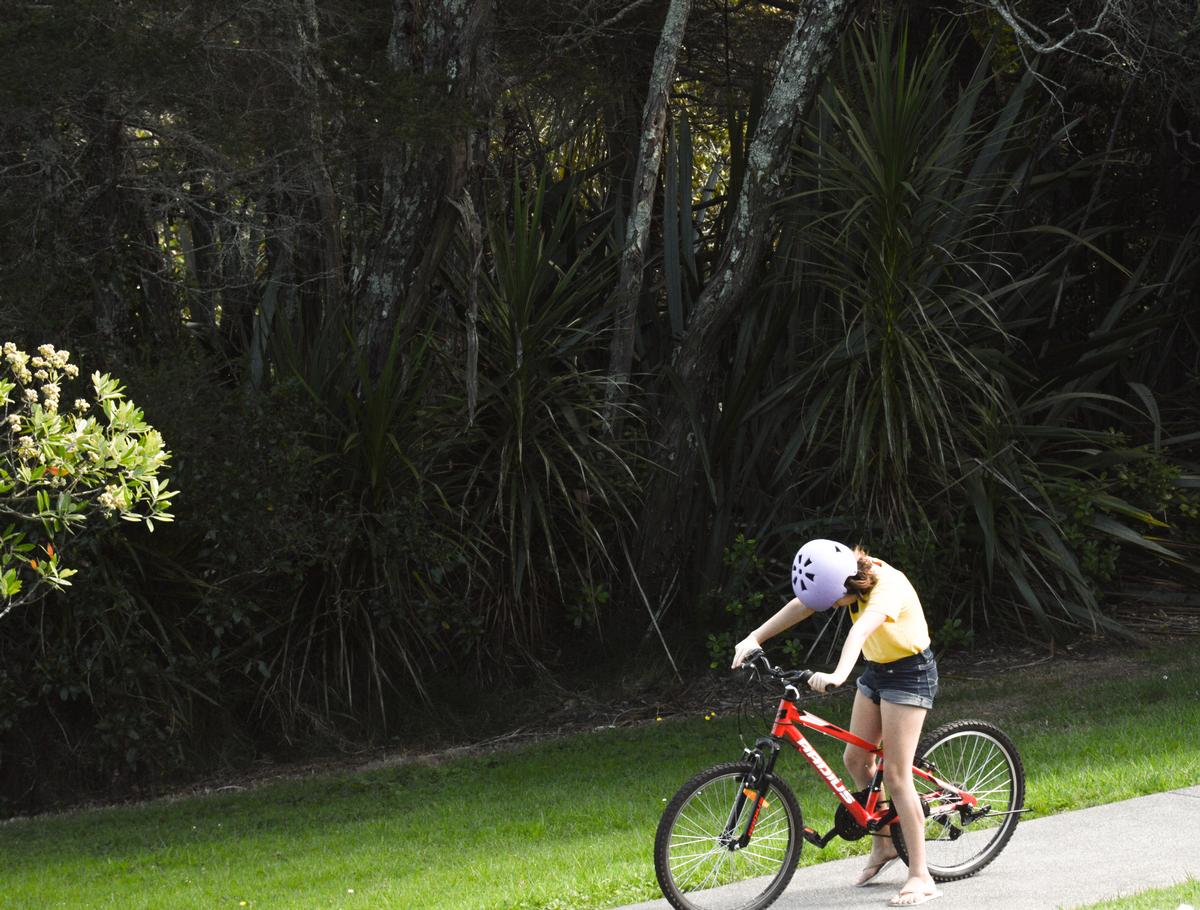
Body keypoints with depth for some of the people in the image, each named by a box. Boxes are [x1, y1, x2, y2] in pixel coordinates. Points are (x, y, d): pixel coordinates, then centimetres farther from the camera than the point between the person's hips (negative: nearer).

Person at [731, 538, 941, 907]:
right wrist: (755, 638, -21)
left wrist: (838, 676, -64)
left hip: (910, 673, -8)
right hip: (876, 670, 8)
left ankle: (920, 877, -10)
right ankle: (883, 845, 27)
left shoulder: (887, 586, -32)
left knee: (896, 774, -12)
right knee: (856, 758, 9)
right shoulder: (846, 574, -8)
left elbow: (860, 631, -48)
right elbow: (800, 606, -9)